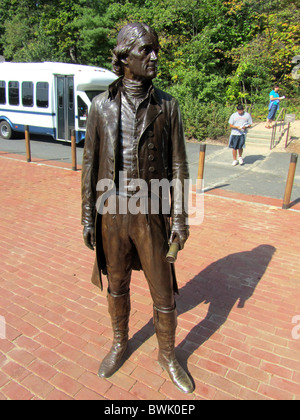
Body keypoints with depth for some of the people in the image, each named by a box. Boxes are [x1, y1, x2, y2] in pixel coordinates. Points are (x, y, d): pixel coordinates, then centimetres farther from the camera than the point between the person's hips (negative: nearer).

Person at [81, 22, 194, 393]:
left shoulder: (167, 106, -2)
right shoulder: (101, 106, -1)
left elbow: (177, 165, -1)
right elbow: (91, 164, 2)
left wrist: (180, 217, -6)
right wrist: (87, 217, 1)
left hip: (152, 215, 0)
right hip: (112, 214, 1)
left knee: (163, 292, 9)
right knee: (117, 284, 18)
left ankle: (168, 355, 35)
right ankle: (119, 342, 45)